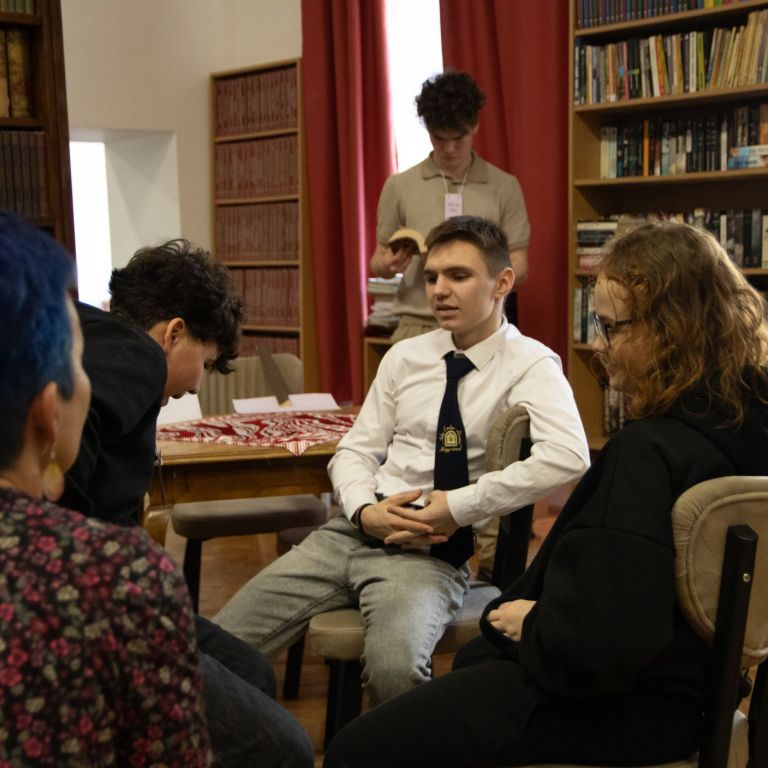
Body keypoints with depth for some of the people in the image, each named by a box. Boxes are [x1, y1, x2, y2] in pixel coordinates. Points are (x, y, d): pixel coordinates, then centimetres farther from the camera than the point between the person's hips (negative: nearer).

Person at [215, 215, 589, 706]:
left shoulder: (530, 365, -5)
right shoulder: (405, 358, 14)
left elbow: (568, 457, -23)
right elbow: (355, 452, 15)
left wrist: (457, 508, -19)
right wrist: (365, 510, -8)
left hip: (432, 551, -5)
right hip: (352, 530, 5)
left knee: (394, 666, -34)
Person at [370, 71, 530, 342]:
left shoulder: (504, 187, 3)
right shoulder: (399, 186, 5)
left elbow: (518, 269, 4)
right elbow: (377, 262, 11)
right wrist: (387, 265, -13)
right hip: (417, 328, 0)